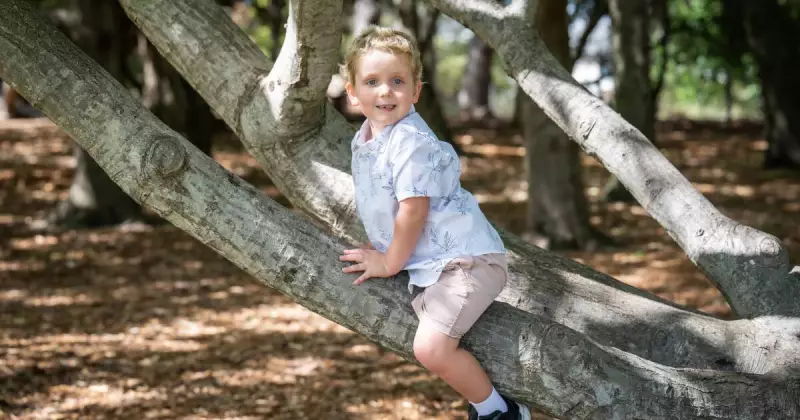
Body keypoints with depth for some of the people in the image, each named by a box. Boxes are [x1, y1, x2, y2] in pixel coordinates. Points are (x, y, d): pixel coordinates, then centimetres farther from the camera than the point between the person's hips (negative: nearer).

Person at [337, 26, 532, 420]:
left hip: (466, 258, -10)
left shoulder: (413, 143, -21)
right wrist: (381, 249, 20)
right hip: (426, 264, 10)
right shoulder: (363, 140, 8)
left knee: (431, 348, -22)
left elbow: (413, 211, -20)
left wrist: (391, 262, -8)